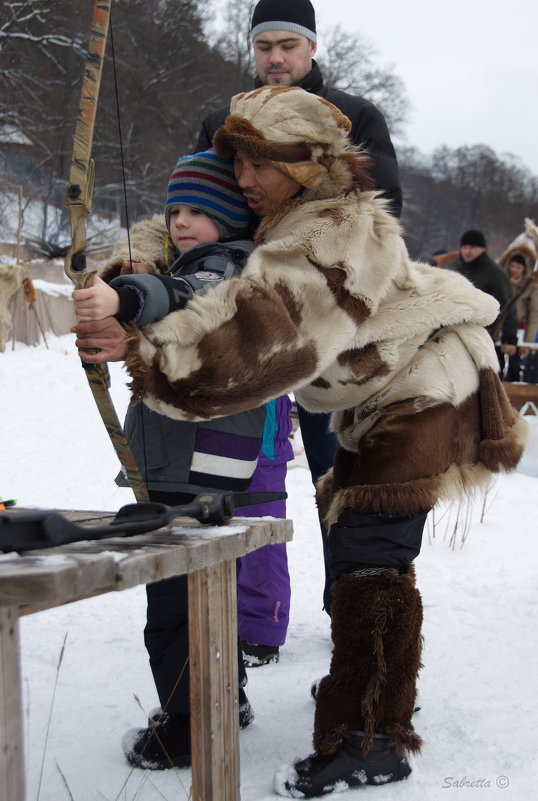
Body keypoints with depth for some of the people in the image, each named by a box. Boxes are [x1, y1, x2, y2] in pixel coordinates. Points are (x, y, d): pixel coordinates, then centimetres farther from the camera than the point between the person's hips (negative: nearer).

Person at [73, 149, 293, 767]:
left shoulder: (232, 264, -12)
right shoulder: (195, 263, 19)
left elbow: (191, 295, -35)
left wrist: (125, 297, -53)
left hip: (206, 469, -10)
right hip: (171, 465, 10)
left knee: (176, 598, -6)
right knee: (201, 587, 20)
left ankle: (187, 728, 7)